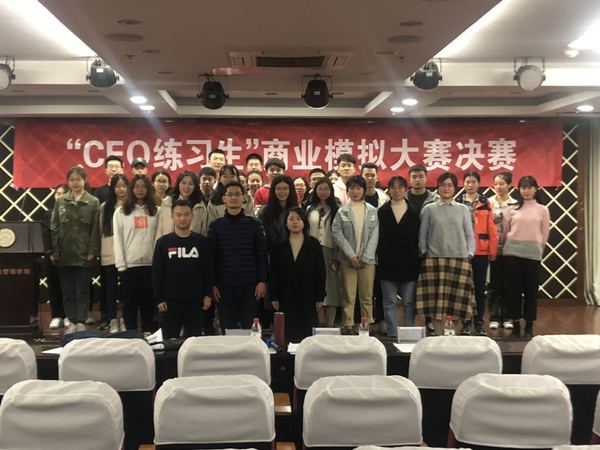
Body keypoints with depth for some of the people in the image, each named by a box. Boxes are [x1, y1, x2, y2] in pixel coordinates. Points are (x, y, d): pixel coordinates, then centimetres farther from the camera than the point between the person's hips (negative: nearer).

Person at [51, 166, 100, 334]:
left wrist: (93, 251, -8)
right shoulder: (61, 201, 7)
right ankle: (72, 322, 14)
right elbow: (54, 227, 6)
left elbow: (95, 230, -2)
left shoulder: (93, 202, 1)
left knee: (82, 291, 2)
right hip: (64, 255, 3)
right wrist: (54, 250, -2)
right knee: (67, 291, 7)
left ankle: (81, 322, 8)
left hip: (84, 255, -2)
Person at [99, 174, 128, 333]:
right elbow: (101, 231, 8)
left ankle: (126, 320, 14)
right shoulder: (105, 207, 8)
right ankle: (112, 319, 15)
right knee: (111, 288, 6)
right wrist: (100, 251, 3)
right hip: (109, 255, 2)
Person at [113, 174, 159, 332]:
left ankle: (149, 334, 14)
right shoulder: (121, 212, 3)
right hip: (130, 264, -1)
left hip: (151, 263, 1)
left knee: (149, 301, 6)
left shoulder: (156, 211, 7)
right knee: (131, 301, 6)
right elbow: (118, 240, 0)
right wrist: (121, 265, -6)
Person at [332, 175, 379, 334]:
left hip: (367, 260, 1)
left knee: (367, 296, 4)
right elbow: (337, 234, -2)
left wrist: (365, 257, -7)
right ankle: (348, 326, 5)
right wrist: (351, 255, -11)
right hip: (347, 259, -1)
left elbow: (374, 235, 2)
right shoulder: (342, 212, 5)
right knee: (348, 296, 1)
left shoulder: (372, 211, 7)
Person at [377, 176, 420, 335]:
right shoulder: (382, 212, 6)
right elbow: (378, 237, 3)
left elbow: (419, 238, 2)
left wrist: (417, 260, -5)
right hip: (388, 263, 1)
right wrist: (379, 258, -5)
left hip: (409, 264, 0)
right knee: (389, 302, 4)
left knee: (409, 303, 4)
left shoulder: (414, 213, 5)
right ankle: (392, 335, 11)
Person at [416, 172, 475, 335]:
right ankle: (437, 333, 1)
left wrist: (469, 253, 2)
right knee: (435, 298, -5)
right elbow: (422, 235, 10)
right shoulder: (429, 209, 9)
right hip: (434, 259, -1)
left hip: (459, 259, 1)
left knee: (457, 298, -1)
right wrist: (423, 253, 1)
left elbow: (469, 235, 12)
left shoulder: (463, 210, 12)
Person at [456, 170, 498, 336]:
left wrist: (493, 250, -3)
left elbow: (492, 229, 1)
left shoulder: (485, 203, 3)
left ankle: (479, 322, 14)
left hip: (481, 252, 0)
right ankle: (465, 323, 13)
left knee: (480, 288, 6)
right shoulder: (457, 203, 3)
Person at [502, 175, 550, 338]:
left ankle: (529, 326, 9)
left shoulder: (543, 210, 4)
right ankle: (515, 324, 10)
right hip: (513, 252, 1)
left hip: (533, 254, -1)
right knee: (513, 288, 2)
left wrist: (536, 248, 9)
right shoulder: (511, 209, 5)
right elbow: (505, 232, 11)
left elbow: (544, 235, 8)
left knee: (531, 289, 2)